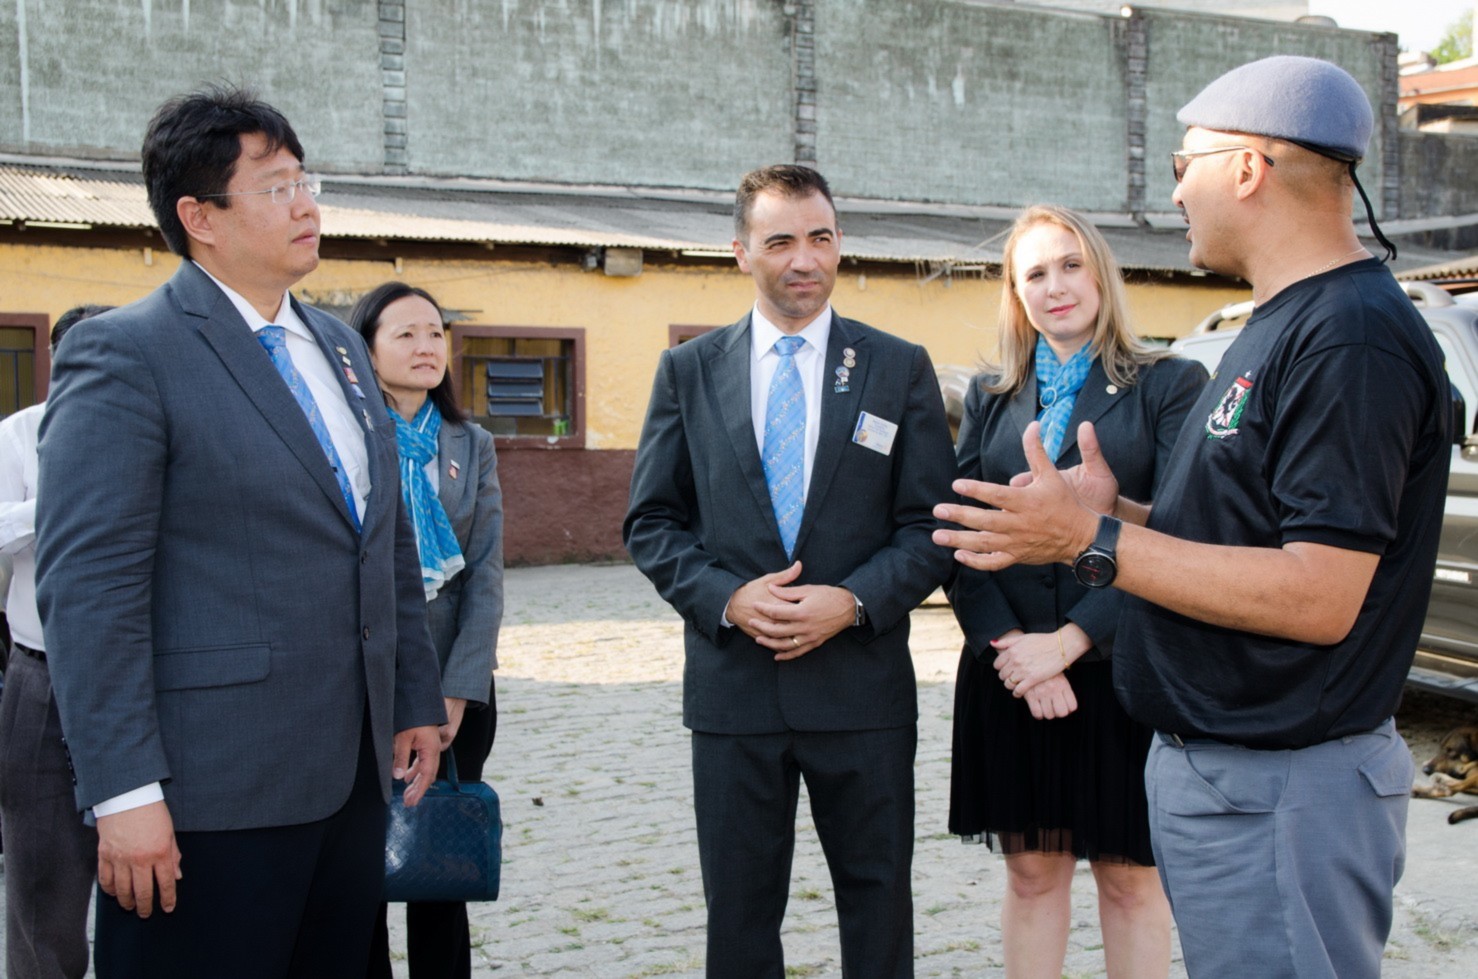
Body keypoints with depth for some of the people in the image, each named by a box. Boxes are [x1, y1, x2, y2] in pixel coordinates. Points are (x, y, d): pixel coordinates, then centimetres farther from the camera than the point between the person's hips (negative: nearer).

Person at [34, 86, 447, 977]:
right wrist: (123, 793, -19)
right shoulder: (125, 354, -9)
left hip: (353, 774, 7)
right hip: (213, 798, -7)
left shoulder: (339, 345, 15)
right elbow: (87, 586, -15)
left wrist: (417, 701, 16)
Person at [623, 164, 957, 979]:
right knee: (739, 907, 11)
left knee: (877, 897, 11)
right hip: (733, 687, 1)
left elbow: (932, 524, 1)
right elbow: (651, 523, 5)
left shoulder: (900, 368, 3)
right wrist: (726, 598, -12)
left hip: (863, 686, 0)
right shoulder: (687, 370, 6)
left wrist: (855, 600, -15)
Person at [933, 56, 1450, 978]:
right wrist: (1119, 512, 6)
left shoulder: (1352, 339, -19)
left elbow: (1319, 598, -25)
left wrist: (1093, 540, -22)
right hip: (1208, 763, 10)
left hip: (1281, 792, -10)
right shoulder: (1284, 326, 14)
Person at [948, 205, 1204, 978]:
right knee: (1031, 872, 9)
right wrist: (1007, 644, -11)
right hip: (1010, 675, 3)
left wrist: (1070, 640, -16)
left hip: (1123, 670, -3)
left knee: (1129, 880, 6)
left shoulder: (1169, 384, -1)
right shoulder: (990, 398, 11)